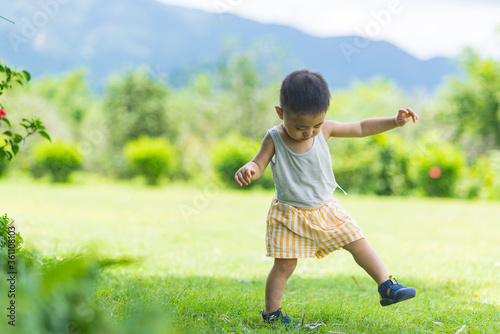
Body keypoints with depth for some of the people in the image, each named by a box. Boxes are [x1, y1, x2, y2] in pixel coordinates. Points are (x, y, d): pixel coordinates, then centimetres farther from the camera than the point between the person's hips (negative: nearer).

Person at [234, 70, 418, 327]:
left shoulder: (325, 129, -10)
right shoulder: (274, 138, -16)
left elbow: (361, 128, -2)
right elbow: (258, 164, -12)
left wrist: (395, 121, -10)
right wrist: (247, 170, -38)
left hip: (325, 210, 3)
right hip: (290, 214, -3)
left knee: (358, 243, 5)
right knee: (284, 264, -3)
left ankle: (387, 287, 15)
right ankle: (271, 312, 11)